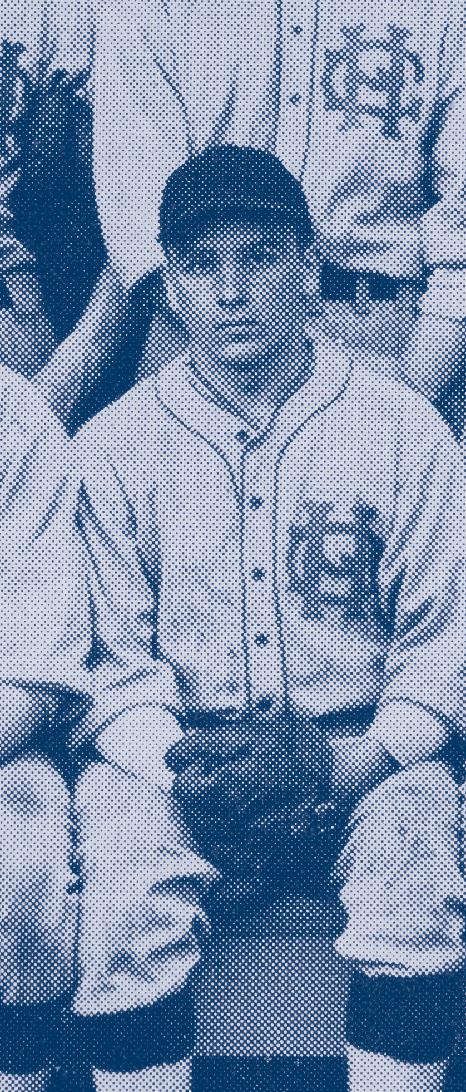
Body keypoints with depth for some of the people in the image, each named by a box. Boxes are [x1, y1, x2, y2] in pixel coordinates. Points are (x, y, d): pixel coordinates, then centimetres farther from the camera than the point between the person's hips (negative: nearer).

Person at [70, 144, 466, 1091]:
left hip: (359, 759, 0)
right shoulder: (112, 445, 6)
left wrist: (349, 762, -15)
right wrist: (178, 765, -18)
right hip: (184, 762, 0)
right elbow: (111, 656, 1)